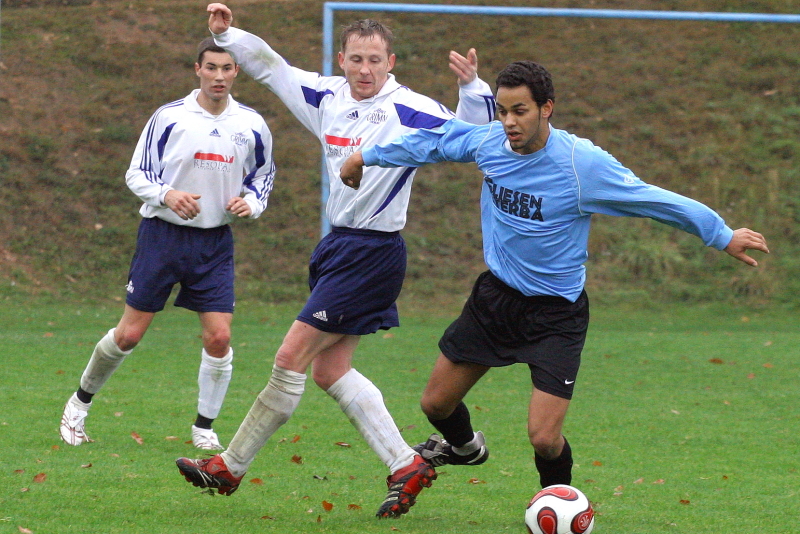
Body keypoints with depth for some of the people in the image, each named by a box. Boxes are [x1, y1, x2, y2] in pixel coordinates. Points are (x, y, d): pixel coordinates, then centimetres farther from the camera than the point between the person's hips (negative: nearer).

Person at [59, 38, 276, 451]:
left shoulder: (251, 125, 1)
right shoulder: (169, 118, -7)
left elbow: (264, 173, 18)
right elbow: (136, 173, -3)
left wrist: (251, 202, -3)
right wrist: (167, 195, -21)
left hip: (215, 242, 2)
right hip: (163, 233, -2)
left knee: (219, 336, -8)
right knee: (130, 333, 0)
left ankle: (204, 429, 9)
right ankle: (80, 401, 22)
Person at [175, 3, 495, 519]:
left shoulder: (409, 110, -15)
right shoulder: (328, 97, 6)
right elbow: (272, 67, 19)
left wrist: (472, 88, -37)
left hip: (374, 253, -8)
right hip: (340, 245, 8)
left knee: (292, 357, -5)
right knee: (329, 368, 10)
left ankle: (231, 467, 5)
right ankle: (407, 464, 14)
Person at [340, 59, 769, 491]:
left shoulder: (582, 162, -22)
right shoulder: (487, 141, -9)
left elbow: (656, 200, -14)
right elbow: (432, 141, 11)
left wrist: (724, 236, -9)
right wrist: (367, 157, 23)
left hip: (556, 311, -5)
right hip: (496, 295, 5)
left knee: (544, 438, -14)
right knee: (436, 403, 10)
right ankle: (463, 447, 48)